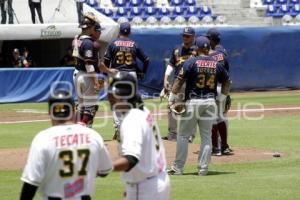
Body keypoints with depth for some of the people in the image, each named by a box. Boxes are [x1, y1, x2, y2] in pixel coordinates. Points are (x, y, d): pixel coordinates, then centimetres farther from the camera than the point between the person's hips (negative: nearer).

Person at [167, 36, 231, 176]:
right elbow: (227, 82, 13)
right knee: (206, 136, 9)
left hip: (192, 102, -3)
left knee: (183, 135, 4)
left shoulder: (191, 63, -7)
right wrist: (220, 98, 18)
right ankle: (203, 168, 7)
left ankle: (178, 168, 3)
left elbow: (179, 81, -10)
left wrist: (171, 99, -4)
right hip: (210, 103, 3)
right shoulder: (216, 65, 6)